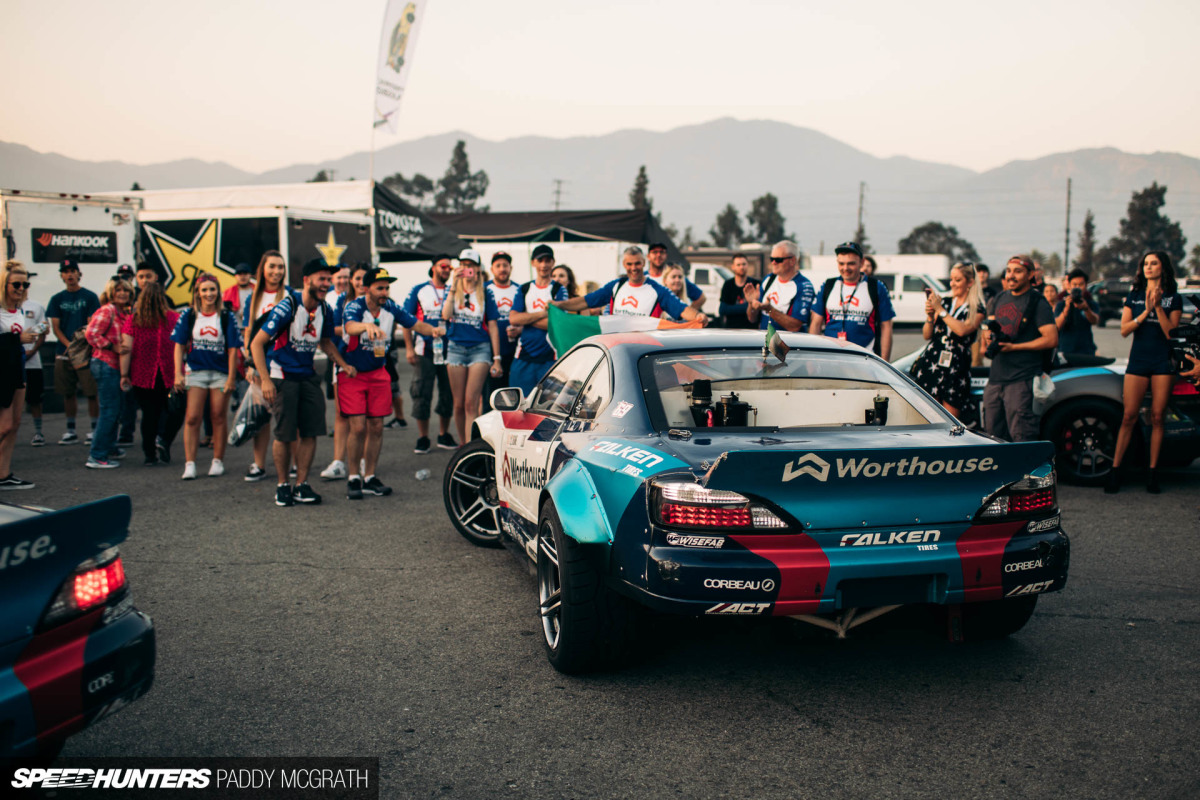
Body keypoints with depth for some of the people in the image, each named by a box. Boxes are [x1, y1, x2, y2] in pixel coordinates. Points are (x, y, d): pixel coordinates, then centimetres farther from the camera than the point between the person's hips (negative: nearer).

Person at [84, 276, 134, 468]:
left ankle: (110, 447, 32)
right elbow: (91, 334, -19)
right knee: (109, 410, -8)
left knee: (115, 409, 18)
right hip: (105, 364, -9)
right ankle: (97, 456, -4)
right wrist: (113, 347, -18)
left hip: (116, 366, 9)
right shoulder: (106, 311, -11)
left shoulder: (124, 313, 15)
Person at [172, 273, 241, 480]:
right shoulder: (188, 315, 1)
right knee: (192, 418, -4)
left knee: (219, 418, 6)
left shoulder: (226, 317, -1)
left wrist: (231, 378, -5)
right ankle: (190, 463, 0)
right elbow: (179, 345, 3)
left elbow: (233, 349, -1)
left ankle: (217, 461, 17)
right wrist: (178, 374, -4)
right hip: (195, 371, 0)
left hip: (221, 373, 0)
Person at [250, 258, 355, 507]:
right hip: (282, 376, -5)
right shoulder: (287, 306, -16)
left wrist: (344, 365, 8)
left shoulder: (324, 310, 2)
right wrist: (266, 381, -22)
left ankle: (302, 485, 11)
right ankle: (282, 485, 15)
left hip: (308, 376, 5)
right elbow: (257, 343, -16)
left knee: (311, 432, 1)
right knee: (285, 435, -2)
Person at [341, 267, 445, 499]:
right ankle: (353, 478, 5)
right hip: (352, 373, -4)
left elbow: (416, 324, -3)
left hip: (378, 373, 5)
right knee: (358, 427, -10)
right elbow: (350, 326, -39)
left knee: (376, 427, 4)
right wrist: (367, 325, -62)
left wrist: (433, 330, -26)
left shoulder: (391, 309, -2)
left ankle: (370, 477, 15)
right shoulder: (354, 307, -18)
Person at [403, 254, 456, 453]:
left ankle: (444, 435, 20)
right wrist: (409, 348, -4)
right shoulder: (419, 291, 6)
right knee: (422, 394, -1)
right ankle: (422, 438, 9)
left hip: (449, 351, 2)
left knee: (448, 394, 6)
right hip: (425, 351, -2)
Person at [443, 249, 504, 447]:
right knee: (459, 404, 6)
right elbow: (446, 314, -11)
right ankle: (463, 445, 20)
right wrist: (454, 286, -13)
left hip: (480, 349, -2)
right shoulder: (453, 291, 9)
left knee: (471, 403, -13)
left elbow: (492, 326, 4)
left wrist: (496, 358, 0)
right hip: (456, 348, 2)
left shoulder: (485, 293, 4)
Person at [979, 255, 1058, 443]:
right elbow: (989, 326, 22)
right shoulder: (999, 298, 16)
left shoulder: (1037, 303, -5)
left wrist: (1014, 347, -16)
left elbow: (1051, 339, -13)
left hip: (1022, 380, -7)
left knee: (1021, 436, -9)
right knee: (993, 431, 12)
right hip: (995, 377, 7)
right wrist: (987, 334, -3)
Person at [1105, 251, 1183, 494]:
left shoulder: (1173, 299, 6)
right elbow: (1124, 330, 2)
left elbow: (1171, 332, -5)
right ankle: (1115, 470, -3)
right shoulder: (1134, 296, 12)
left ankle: (1152, 473, 5)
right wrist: (1146, 312, -11)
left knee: (1157, 417, -1)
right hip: (1138, 360, 1)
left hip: (1163, 362, -1)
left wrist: (1158, 307, -14)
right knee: (1129, 416, -5)